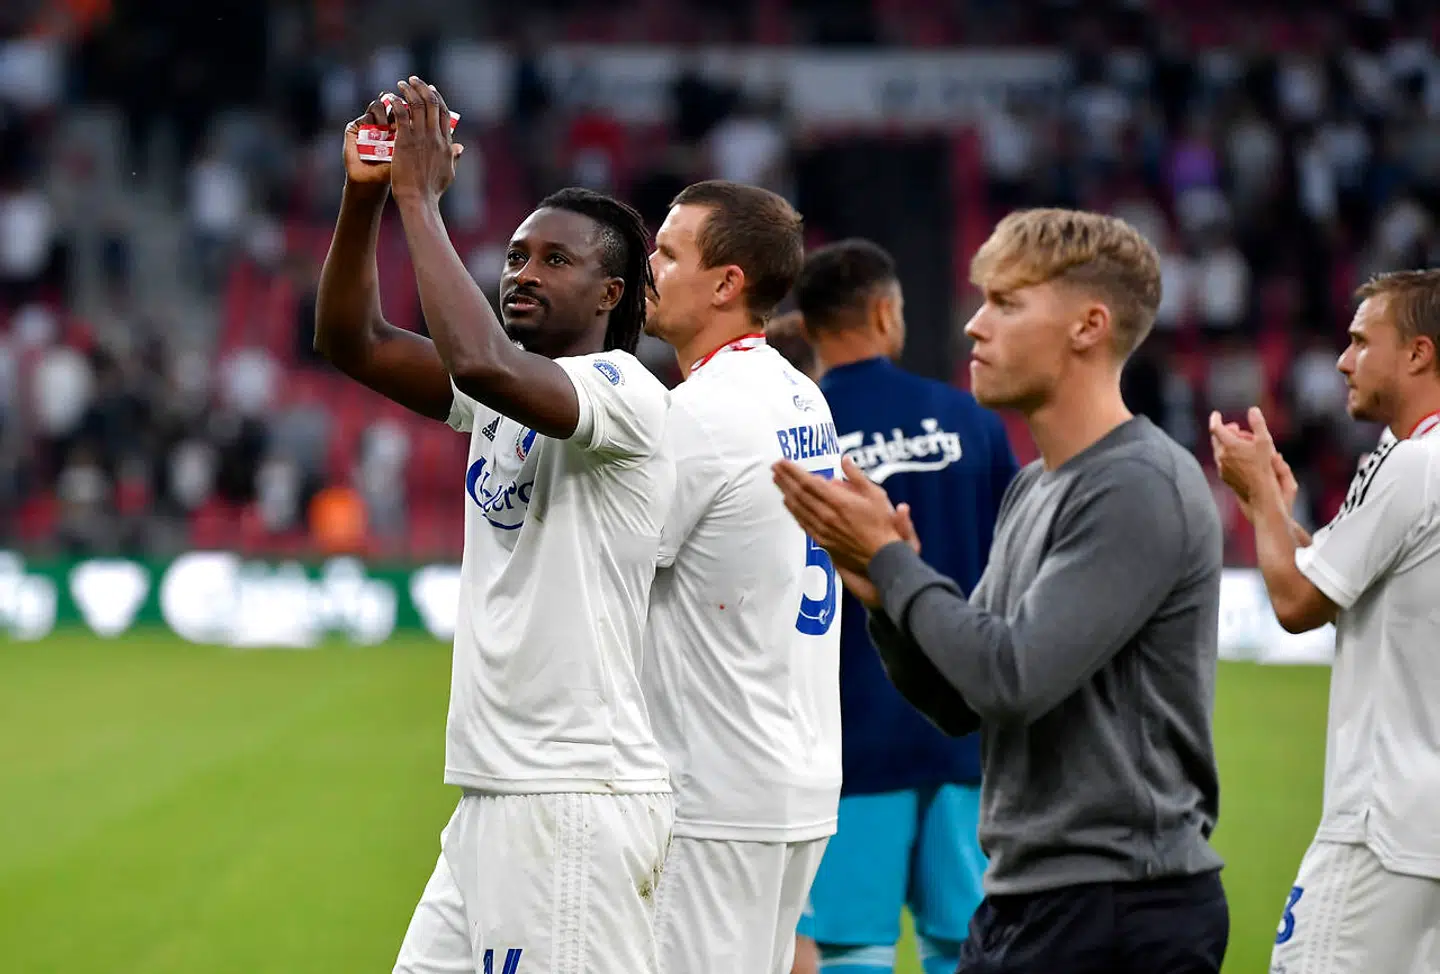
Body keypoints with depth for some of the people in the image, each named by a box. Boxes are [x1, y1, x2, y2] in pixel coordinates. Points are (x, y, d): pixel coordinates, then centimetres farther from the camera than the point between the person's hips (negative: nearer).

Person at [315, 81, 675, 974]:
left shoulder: (625, 395, -11)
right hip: (495, 794, 9)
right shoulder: (511, 393, 16)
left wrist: (420, 199, -20)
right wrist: (365, 196, -3)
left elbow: (481, 363, -29)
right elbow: (353, 342, 12)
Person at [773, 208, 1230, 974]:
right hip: (1020, 898, 9)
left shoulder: (1141, 487, -14)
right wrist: (885, 593, -2)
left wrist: (890, 559, -9)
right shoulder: (1033, 490, 14)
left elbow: (1014, 680, -21)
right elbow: (959, 704, 16)